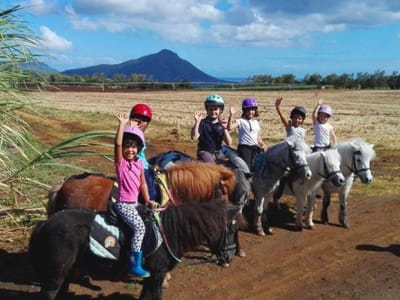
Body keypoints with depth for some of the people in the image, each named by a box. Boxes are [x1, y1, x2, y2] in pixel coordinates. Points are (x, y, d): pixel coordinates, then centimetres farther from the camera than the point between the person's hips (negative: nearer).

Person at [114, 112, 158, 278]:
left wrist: (148, 200, 6)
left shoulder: (139, 163, 7)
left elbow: (142, 184, 12)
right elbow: (117, 143, -26)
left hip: (134, 203, 8)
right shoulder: (120, 161, -9)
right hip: (123, 204, -8)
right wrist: (122, 124, -27)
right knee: (139, 227, -21)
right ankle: (135, 265, -13)